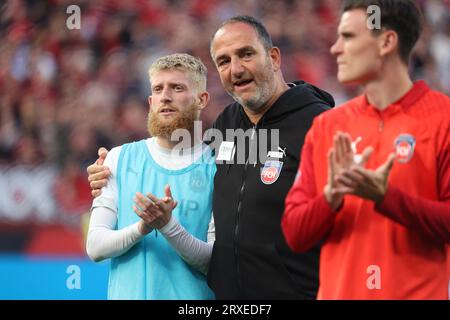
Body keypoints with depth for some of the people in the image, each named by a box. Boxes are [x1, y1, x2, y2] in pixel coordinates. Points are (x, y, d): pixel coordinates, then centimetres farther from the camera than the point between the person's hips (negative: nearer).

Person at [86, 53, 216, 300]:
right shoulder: (120, 158, 2)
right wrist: (141, 228, -21)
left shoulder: (217, 169, -4)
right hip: (128, 292, 1)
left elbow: (216, 265, -9)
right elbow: (95, 246, -4)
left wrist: (168, 226, -24)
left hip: (192, 294, -1)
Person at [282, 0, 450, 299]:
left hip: (417, 291, -4)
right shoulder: (326, 126, 9)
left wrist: (384, 196, -20)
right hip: (337, 291, 4)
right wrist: (331, 196, -12)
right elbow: (294, 233, 5)